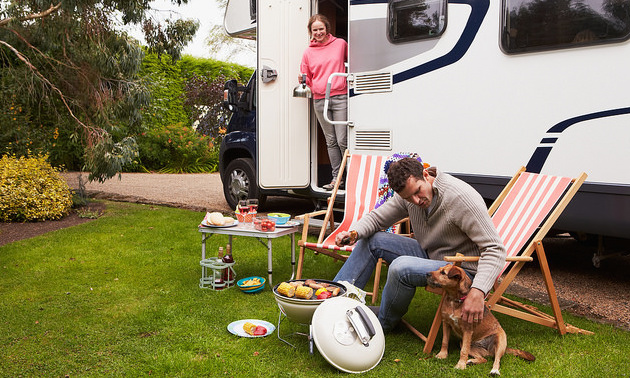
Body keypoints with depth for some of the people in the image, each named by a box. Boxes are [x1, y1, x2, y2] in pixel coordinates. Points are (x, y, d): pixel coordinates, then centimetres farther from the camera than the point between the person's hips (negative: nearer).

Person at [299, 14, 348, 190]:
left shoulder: (340, 44, 5)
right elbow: (307, 80, 14)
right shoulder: (308, 52, 9)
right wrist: (302, 80, -8)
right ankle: (336, 177, 14)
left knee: (342, 140, -9)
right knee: (331, 141, 8)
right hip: (319, 100, 3)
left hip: (340, 97, -3)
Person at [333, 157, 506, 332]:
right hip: (429, 255, 7)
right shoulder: (408, 193, -8)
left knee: (401, 266, -30)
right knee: (372, 239, -1)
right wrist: (354, 233, -19)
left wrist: (478, 291, -41)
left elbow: (495, 249, -27)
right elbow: (376, 217, 4)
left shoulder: (463, 198, -28)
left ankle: (383, 322, -2)